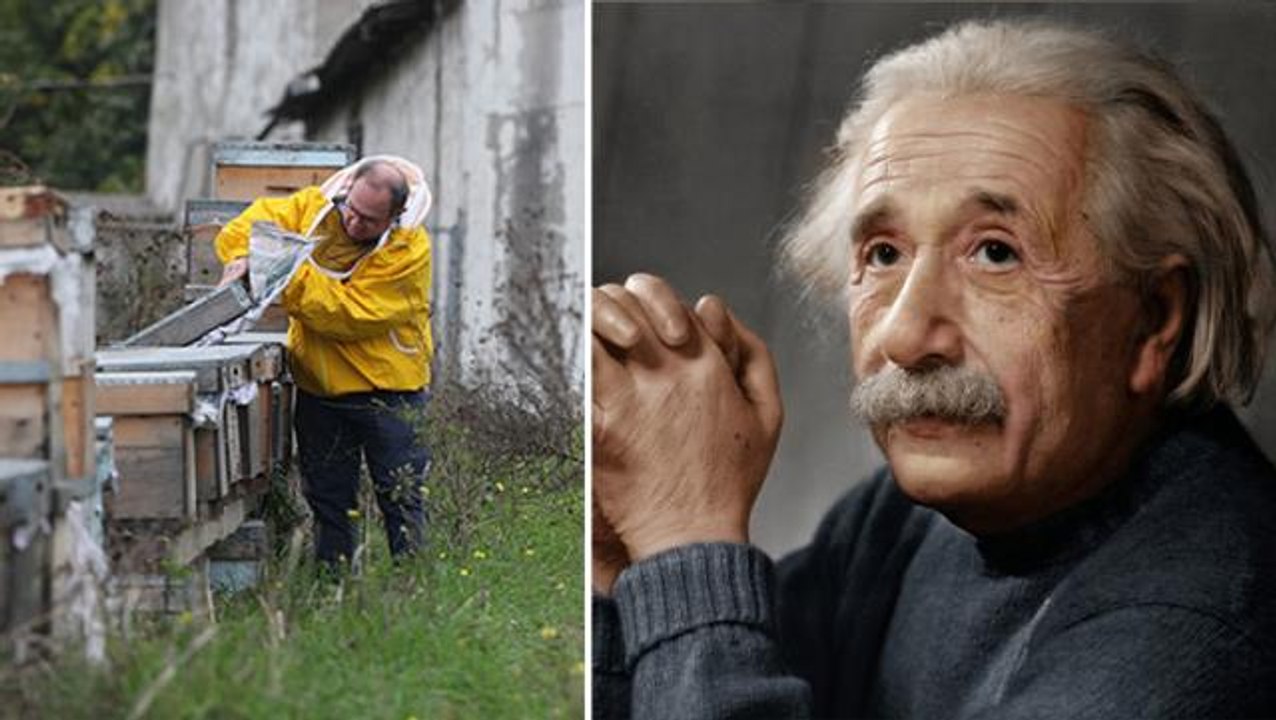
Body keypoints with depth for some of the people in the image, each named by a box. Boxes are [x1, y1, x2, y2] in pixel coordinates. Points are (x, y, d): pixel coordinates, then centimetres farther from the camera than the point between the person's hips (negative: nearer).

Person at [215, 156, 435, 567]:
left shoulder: (407, 251, -20)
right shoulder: (314, 206, -4)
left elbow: (349, 314, -26)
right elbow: (247, 225, -2)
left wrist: (292, 279, -31)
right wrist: (243, 256, -23)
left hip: (387, 390, -5)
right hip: (319, 385, 5)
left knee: (401, 499, 0)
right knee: (327, 497, 15)